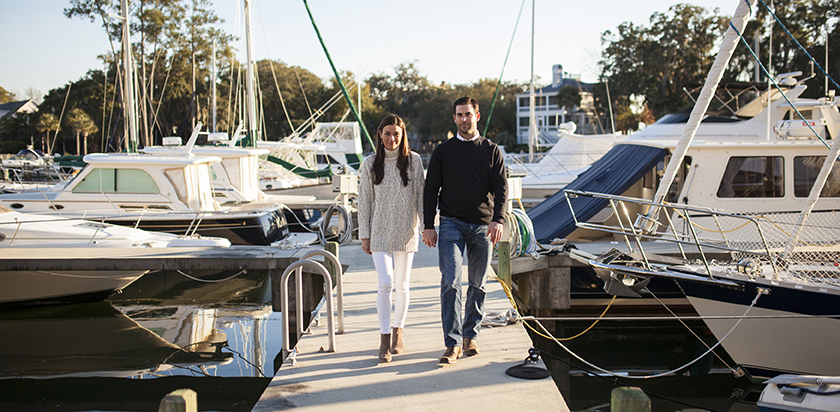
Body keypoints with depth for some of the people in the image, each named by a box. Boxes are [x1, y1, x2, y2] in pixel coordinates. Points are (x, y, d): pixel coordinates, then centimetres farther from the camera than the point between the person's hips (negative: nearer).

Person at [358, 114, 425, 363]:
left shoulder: (413, 161, 1)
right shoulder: (370, 164, 2)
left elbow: (421, 196, 4)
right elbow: (364, 201, 5)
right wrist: (364, 235, 3)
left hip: (406, 231, 1)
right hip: (380, 232, -1)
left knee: (402, 285, 9)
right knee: (385, 283, -11)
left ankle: (398, 333, 26)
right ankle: (385, 340, -6)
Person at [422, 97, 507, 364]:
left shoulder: (491, 151, 9)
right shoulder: (443, 151, 8)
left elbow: (501, 188, 1)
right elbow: (431, 189, 8)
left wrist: (498, 220, -15)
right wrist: (428, 226, -1)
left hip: (483, 226, 1)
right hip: (451, 224, -1)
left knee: (478, 284, 7)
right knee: (450, 282, -12)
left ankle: (470, 337, 20)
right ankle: (453, 343, -11)